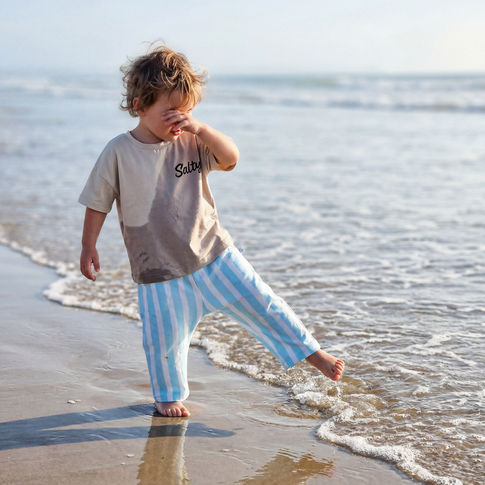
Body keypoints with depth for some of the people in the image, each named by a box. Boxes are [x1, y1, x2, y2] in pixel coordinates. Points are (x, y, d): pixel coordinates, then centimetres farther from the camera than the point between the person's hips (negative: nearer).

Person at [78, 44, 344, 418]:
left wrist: (200, 129, -24)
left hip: (213, 253, 2)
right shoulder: (118, 152, -8)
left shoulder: (191, 142, -1)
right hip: (160, 270, -1)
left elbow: (231, 157, -11)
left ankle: (312, 353, 13)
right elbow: (98, 203, 1)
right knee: (165, 338, 5)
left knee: (259, 303, 1)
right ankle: (169, 395, 30)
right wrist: (88, 247, 3)